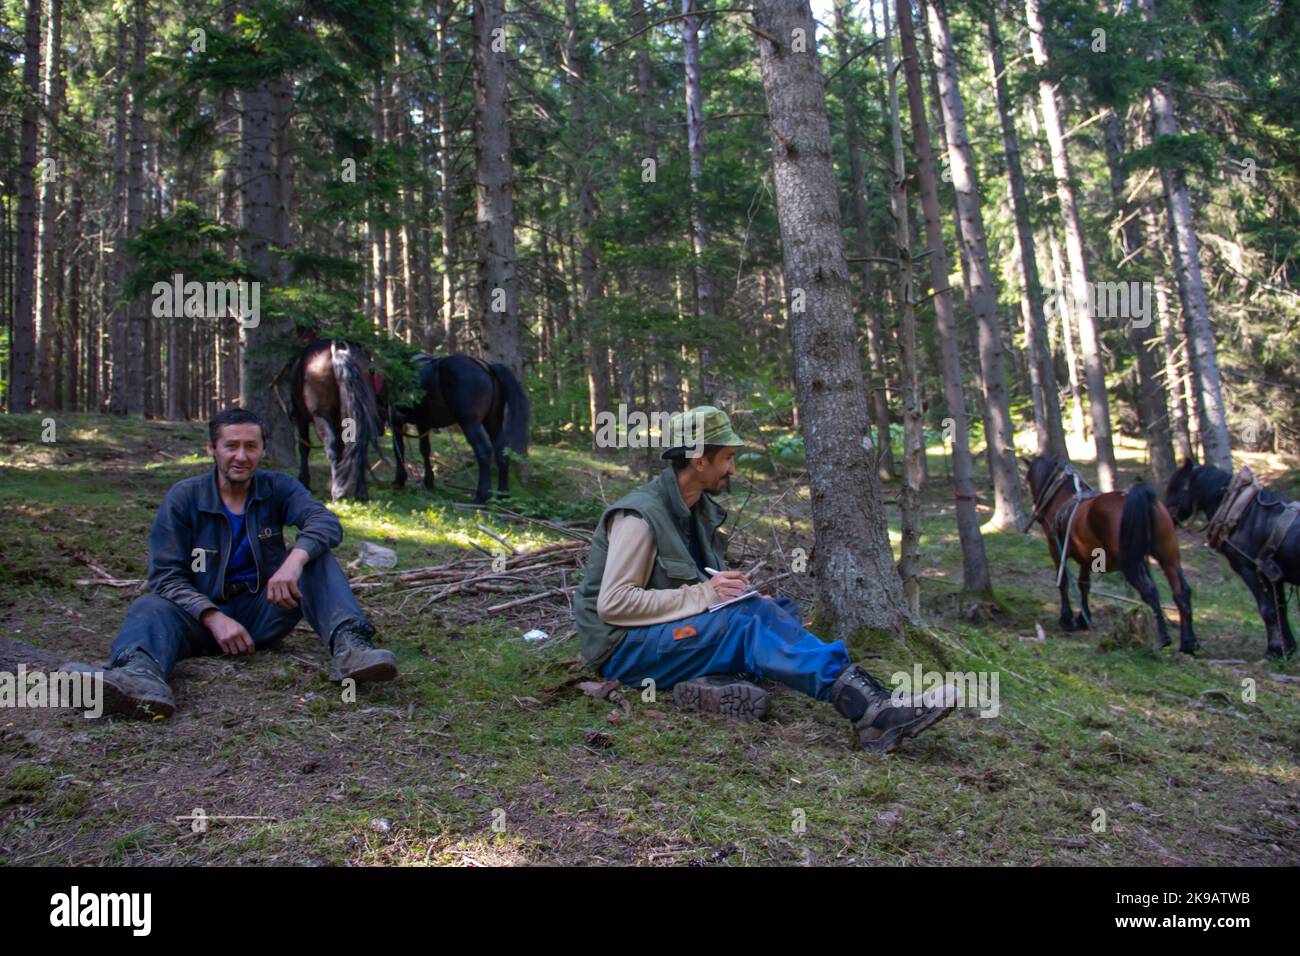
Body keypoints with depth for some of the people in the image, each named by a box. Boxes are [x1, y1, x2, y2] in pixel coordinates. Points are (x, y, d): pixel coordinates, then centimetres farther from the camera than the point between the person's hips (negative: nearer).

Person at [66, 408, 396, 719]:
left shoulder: (278, 488, 2)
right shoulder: (183, 497, -1)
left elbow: (325, 521, -17)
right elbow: (166, 575, -8)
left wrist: (295, 559, -40)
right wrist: (214, 618, -26)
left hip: (264, 613, 1)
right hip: (202, 612, -1)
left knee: (315, 554, -19)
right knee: (149, 607, -30)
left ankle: (348, 646, -42)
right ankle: (140, 676, -65)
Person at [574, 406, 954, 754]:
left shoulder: (700, 510, 10)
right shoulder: (639, 516, -17)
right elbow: (613, 603, -23)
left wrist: (732, 593, -3)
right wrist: (702, 594, -23)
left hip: (672, 633, 9)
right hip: (622, 649, -9)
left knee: (780, 611, -9)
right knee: (751, 622, -28)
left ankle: (715, 684, -33)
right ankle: (872, 712, -39)